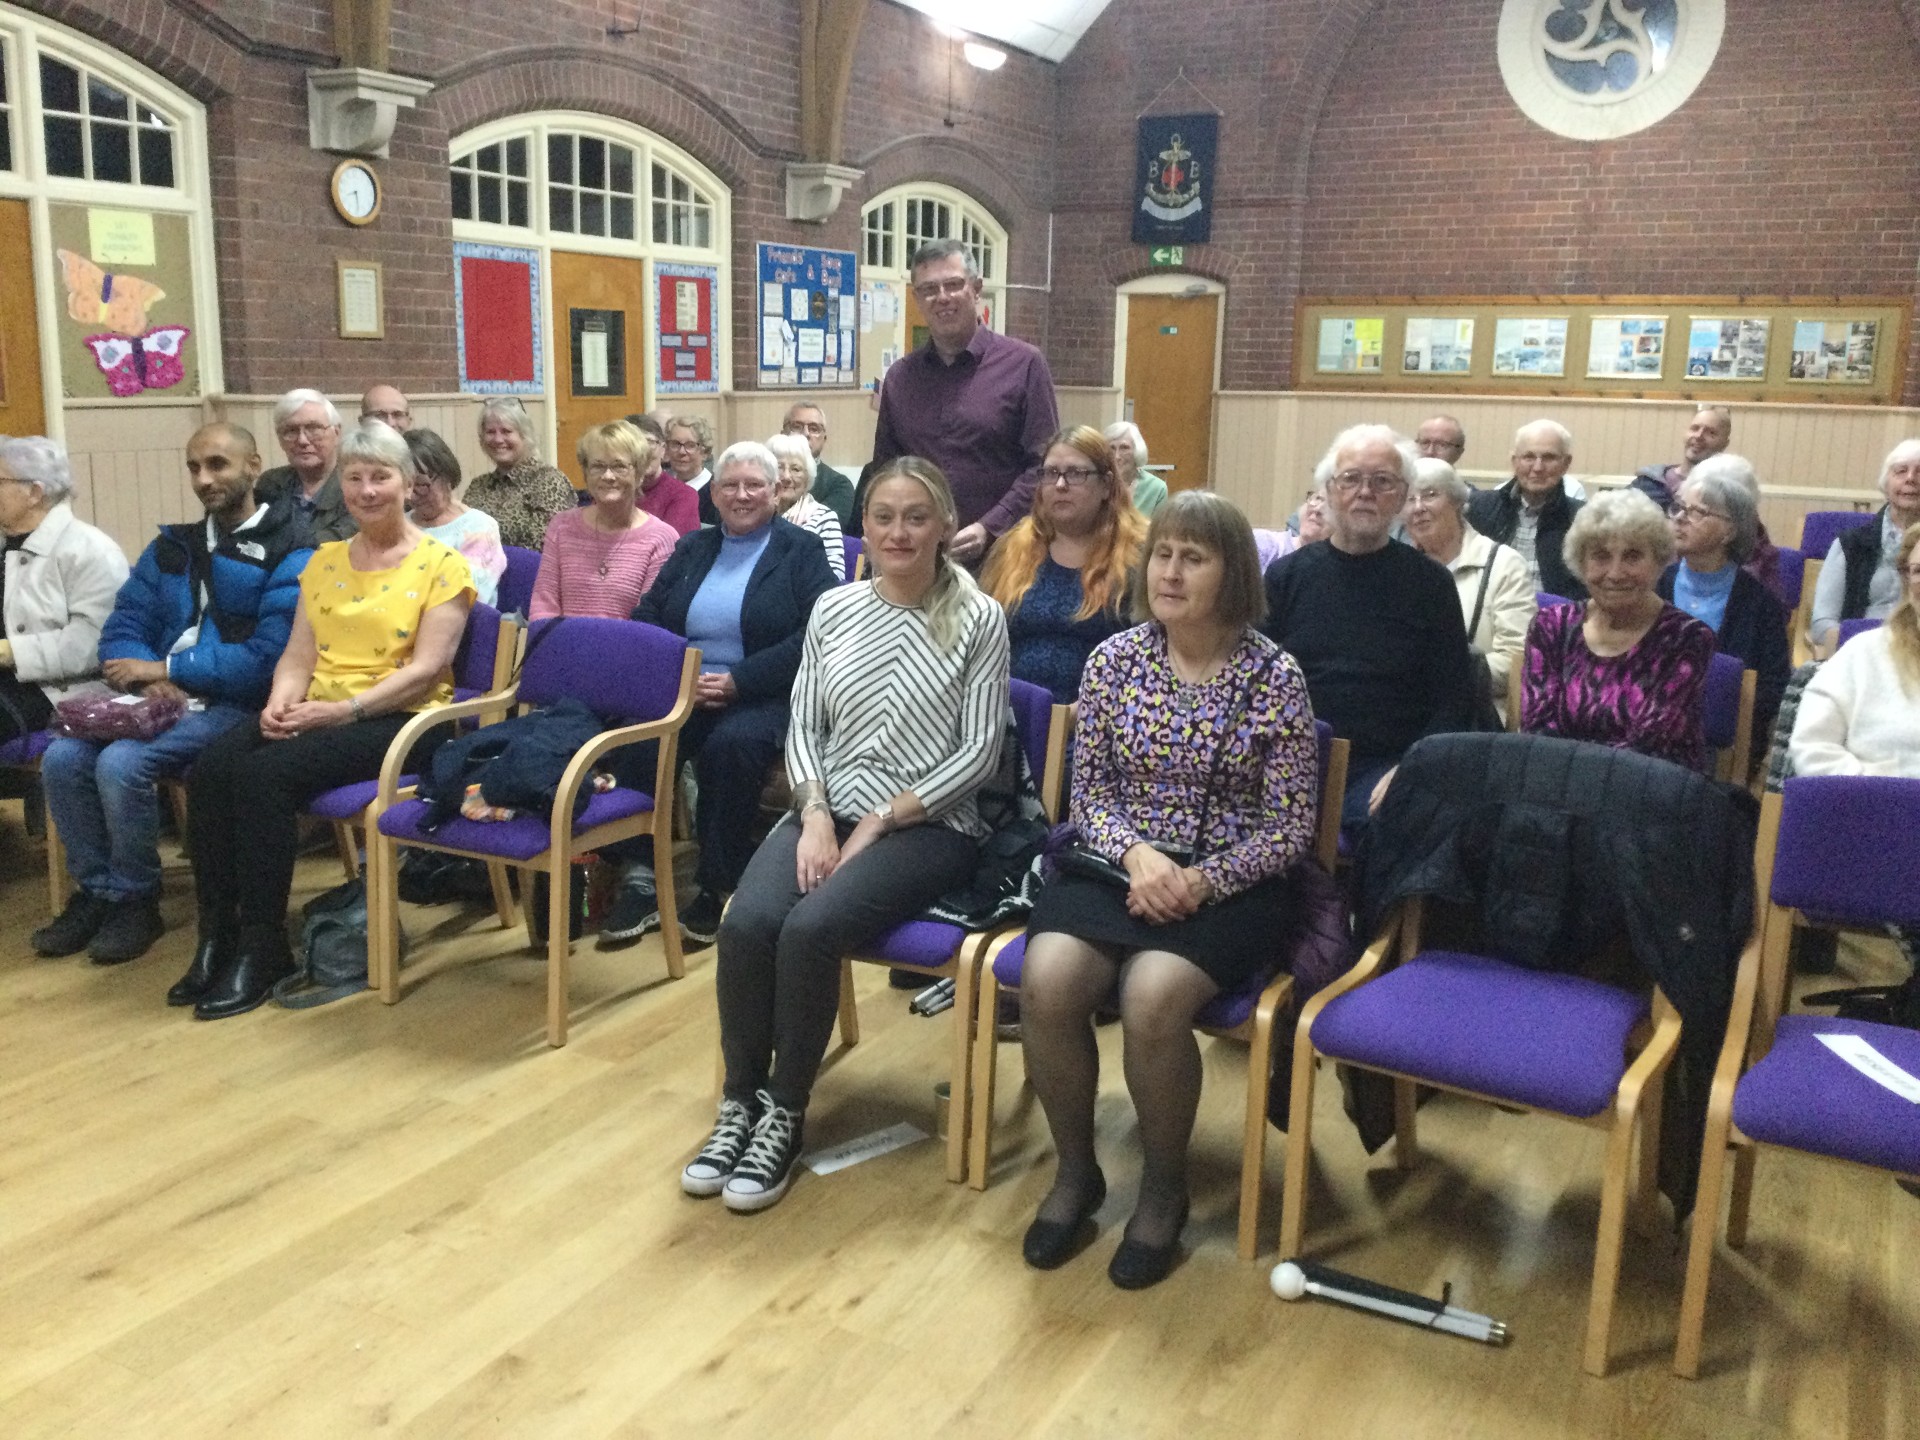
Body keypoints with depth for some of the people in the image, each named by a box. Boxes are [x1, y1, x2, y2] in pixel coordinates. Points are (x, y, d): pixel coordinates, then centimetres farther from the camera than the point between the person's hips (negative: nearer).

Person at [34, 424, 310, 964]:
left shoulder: (289, 555, -7)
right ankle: (96, 891, 2)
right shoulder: (171, 546, 16)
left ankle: (136, 900, -6)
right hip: (160, 698, 7)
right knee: (62, 759, -15)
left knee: (121, 764, -27)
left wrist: (167, 668, -14)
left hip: (235, 705, -6)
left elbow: (268, 658, -17)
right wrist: (148, 680, -12)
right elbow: (121, 629, 11)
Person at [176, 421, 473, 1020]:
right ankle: (217, 936, -13)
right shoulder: (324, 560, 16)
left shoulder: (440, 564, -2)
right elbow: (298, 656, 11)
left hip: (397, 721, -6)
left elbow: (424, 669, -11)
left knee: (265, 772, -29)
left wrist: (343, 709, -20)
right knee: (211, 765, -22)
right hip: (317, 716, 6)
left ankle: (262, 948, -18)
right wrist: (280, 703, -10)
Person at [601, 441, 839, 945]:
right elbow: (645, 616, 11)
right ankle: (639, 879, -18)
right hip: (681, 690, 4)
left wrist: (738, 681, -18)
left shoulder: (801, 550, 5)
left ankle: (717, 886, -19)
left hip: (763, 696, -4)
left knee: (731, 744, -36)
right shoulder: (692, 547, 21)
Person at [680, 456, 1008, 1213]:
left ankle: (785, 1113, -8)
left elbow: (980, 751, -7)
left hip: (927, 825, -4)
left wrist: (880, 821, -13)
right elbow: (802, 727, 8)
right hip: (829, 810, 4)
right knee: (746, 923, -24)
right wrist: (816, 816, -9)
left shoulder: (978, 619, -4)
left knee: (811, 929, -29)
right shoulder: (833, 609, 9)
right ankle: (740, 1102, -3)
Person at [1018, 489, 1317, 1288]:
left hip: (1227, 885, -3)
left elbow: (1290, 829, -4)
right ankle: (1075, 1169, 1)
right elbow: (1089, 791, 5)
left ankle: (1163, 1187, -2)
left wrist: (1203, 882, -18)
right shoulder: (1113, 659, 3)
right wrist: (1136, 854, -15)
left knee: (1152, 995, -31)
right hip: (1117, 864, 3)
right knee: (1046, 980, -26)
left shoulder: (1275, 676, -5)